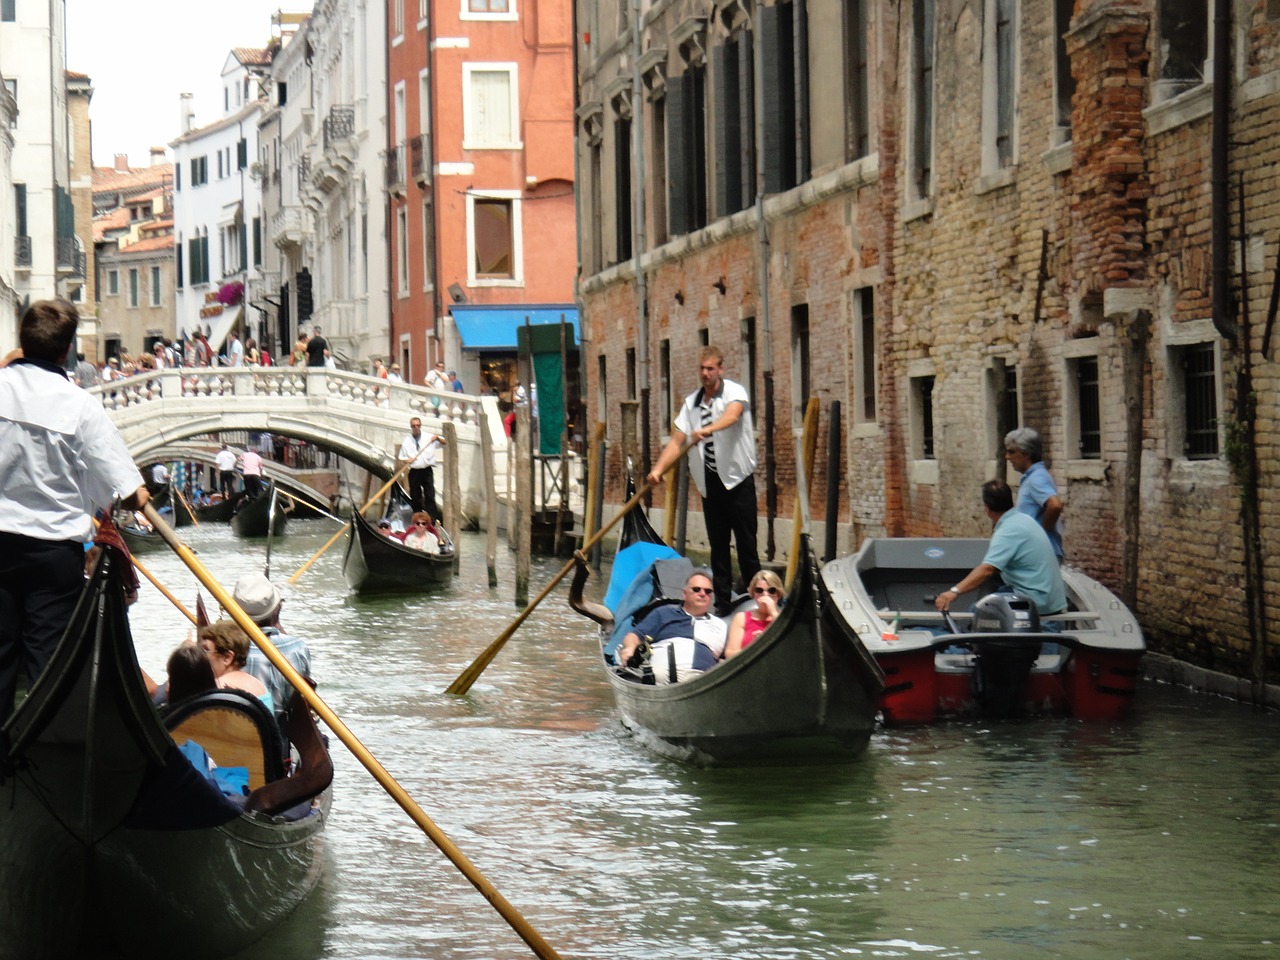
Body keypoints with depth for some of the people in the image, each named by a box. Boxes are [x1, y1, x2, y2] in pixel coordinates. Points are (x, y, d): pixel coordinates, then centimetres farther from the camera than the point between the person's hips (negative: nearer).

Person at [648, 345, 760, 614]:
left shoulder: (734, 391, -6)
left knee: (746, 542, -4)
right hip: (711, 482, 5)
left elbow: (732, 413, -29)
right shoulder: (691, 402, 11)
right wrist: (658, 469, -10)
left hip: (738, 479, -5)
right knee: (717, 545, 8)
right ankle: (722, 602, 12)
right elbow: (676, 441, 5)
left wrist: (708, 429, -48)